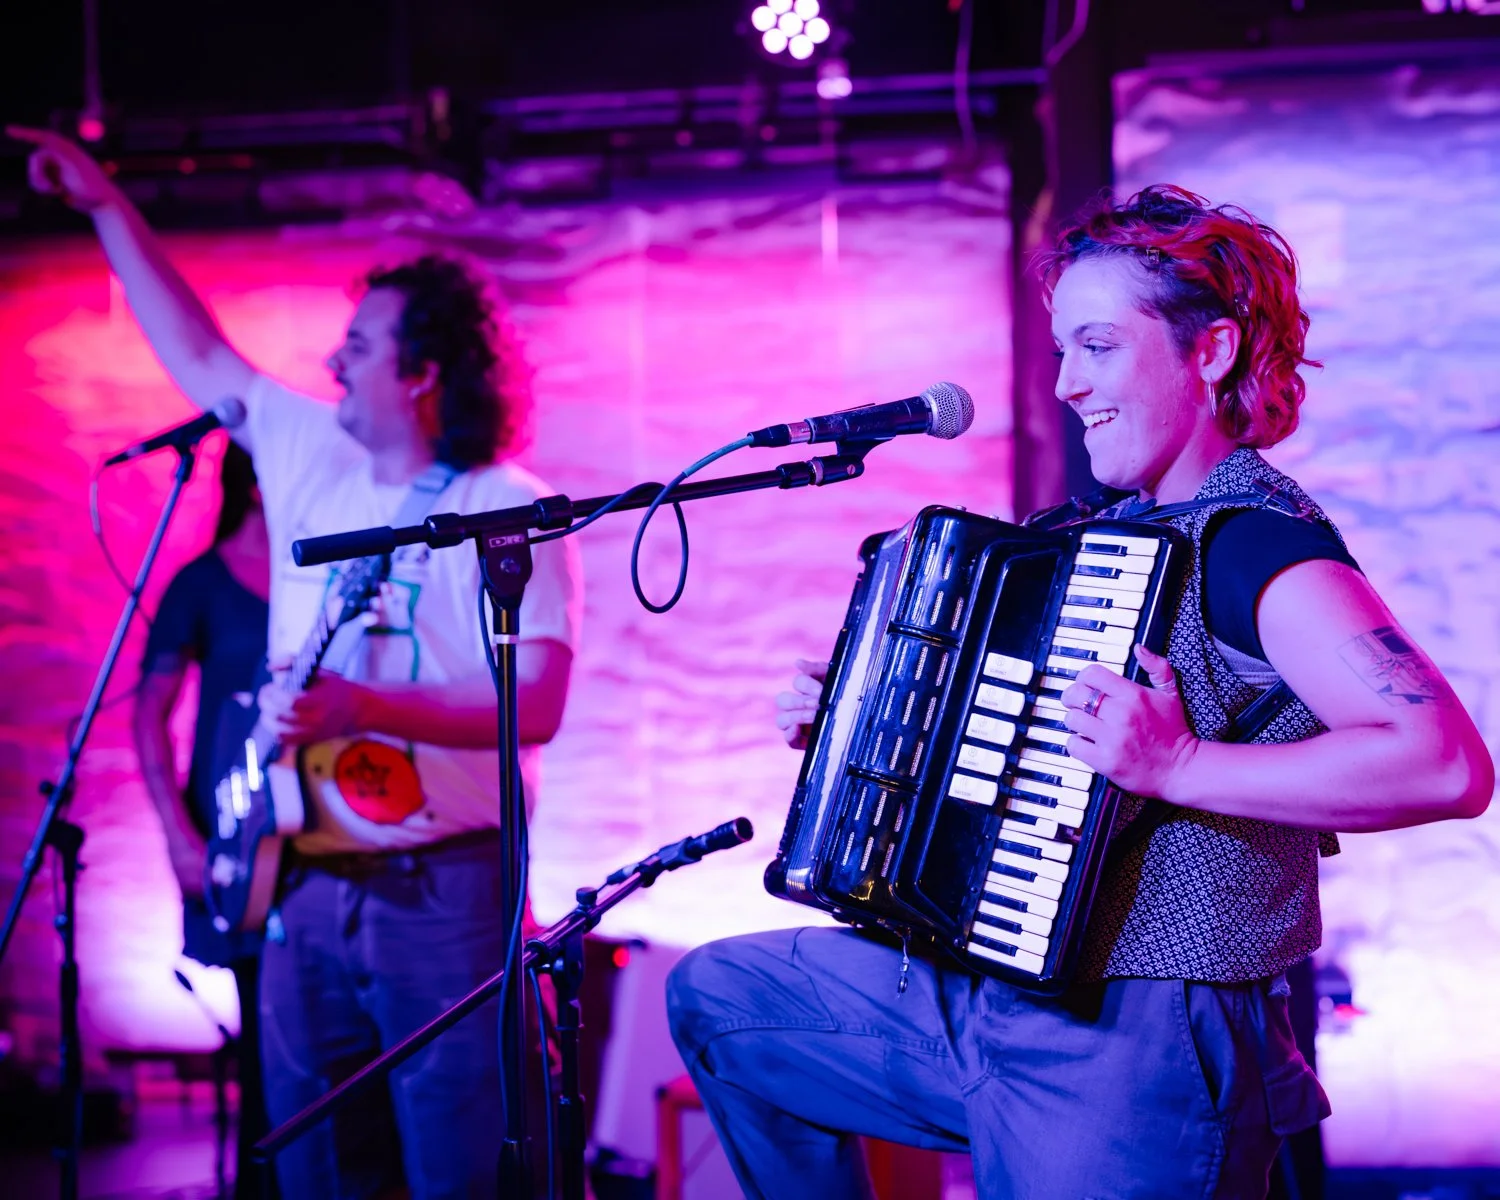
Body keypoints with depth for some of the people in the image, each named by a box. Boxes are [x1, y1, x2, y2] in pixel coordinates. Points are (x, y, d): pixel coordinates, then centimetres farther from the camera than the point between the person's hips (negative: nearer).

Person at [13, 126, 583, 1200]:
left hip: (444, 894, -6)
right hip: (308, 885, 6)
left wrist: (365, 707, -26)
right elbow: (199, 356, 22)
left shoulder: (514, 511, -8)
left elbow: (538, 705, -18)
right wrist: (108, 206, 24)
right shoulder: (313, 457, 10)